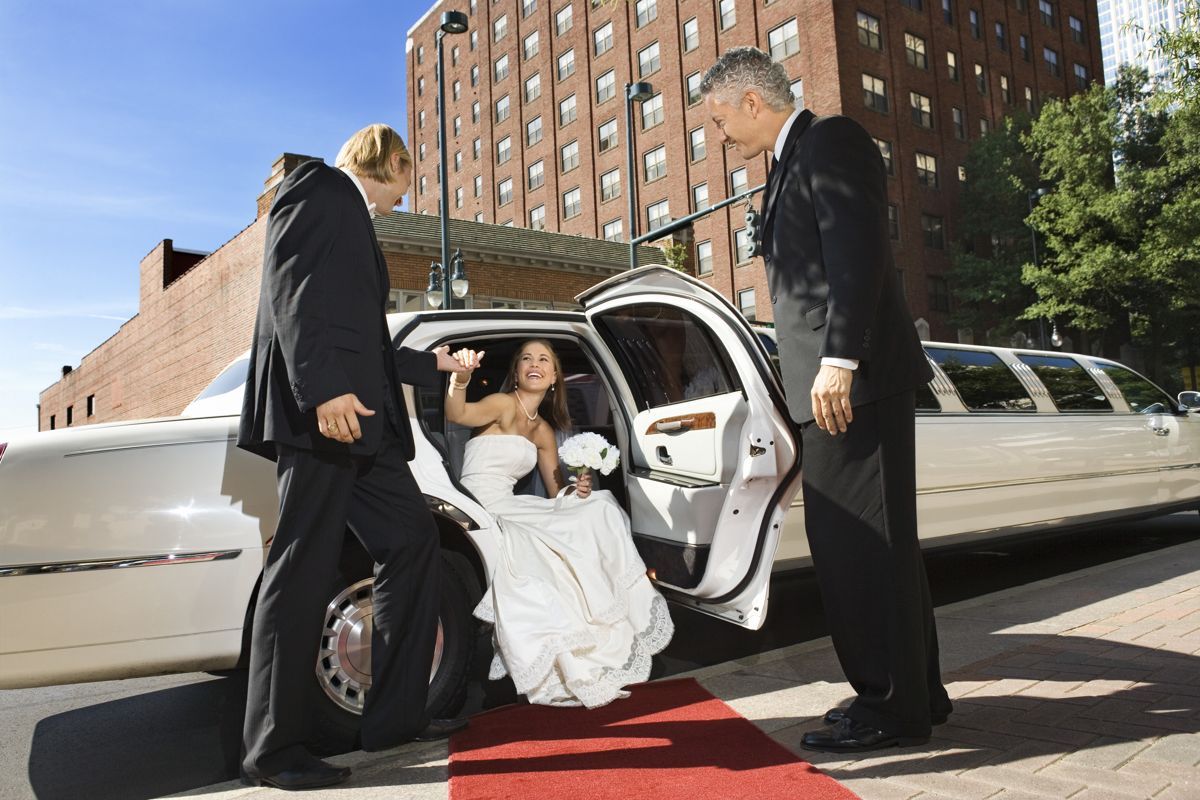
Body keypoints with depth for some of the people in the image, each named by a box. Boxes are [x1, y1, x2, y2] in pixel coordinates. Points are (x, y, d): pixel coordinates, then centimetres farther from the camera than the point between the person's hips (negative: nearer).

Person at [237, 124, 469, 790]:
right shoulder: (317, 187, 4)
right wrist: (323, 389, -25)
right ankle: (272, 749, 2)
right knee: (304, 566, -8)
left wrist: (431, 364, 39)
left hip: (358, 418, 10)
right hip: (322, 411, -10)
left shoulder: (352, 217, 30)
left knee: (412, 543, 7)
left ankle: (396, 714, 13)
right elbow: (290, 290, -13)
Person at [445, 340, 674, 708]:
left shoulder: (544, 431, 15)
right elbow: (456, 414, -29)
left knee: (597, 509, -3)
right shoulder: (504, 405, -7)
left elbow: (557, 494, 18)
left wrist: (577, 491, -5)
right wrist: (460, 378, -49)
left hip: (509, 512, 8)